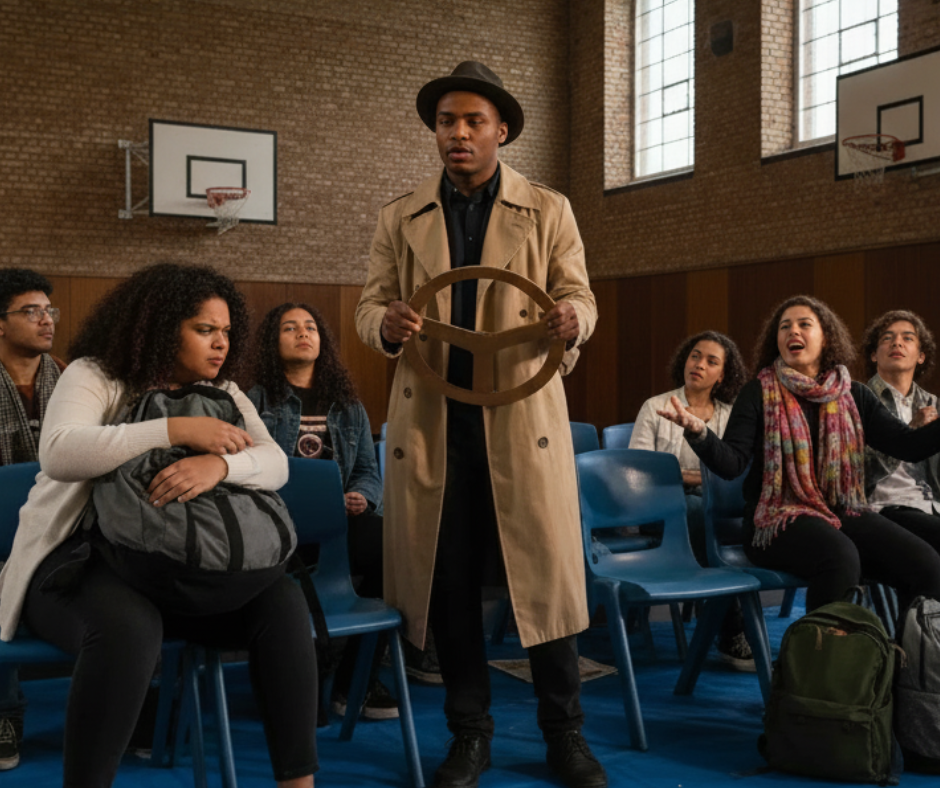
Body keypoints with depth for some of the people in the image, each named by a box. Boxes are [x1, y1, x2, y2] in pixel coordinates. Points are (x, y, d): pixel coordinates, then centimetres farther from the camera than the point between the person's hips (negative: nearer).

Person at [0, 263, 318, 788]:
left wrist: (217, 464, -32)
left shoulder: (220, 392, 9)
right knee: (128, 625, -38)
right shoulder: (94, 376, -4)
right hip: (79, 560, -4)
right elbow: (58, 453, -25)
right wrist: (179, 430, -27)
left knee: (281, 599, -18)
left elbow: (275, 463, -8)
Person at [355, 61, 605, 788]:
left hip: (522, 417, -1)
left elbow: (581, 300, 4)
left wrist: (570, 319, -21)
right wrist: (387, 324, -16)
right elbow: (369, 305, 9)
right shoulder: (400, 218, 11)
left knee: (545, 572, 1)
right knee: (446, 580, 6)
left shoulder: (548, 211, 7)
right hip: (430, 420, 2)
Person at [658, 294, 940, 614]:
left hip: (845, 513, 4)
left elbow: (910, 446, 6)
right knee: (840, 557, -36)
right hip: (779, 517, -4)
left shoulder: (854, 395, 12)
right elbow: (731, 463, -9)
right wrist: (698, 432, -28)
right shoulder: (759, 393, 2)